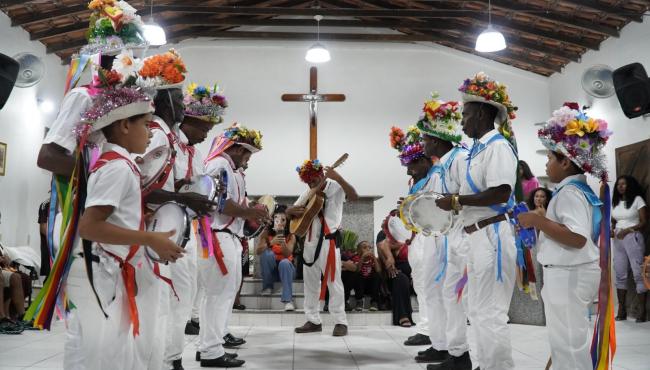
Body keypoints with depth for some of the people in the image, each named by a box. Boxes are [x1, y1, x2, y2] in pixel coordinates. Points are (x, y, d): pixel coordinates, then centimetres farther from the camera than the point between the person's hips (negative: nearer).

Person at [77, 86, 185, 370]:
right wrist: (150, 239, -23)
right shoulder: (118, 167, -17)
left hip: (130, 274, 10)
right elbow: (88, 226, -25)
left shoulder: (116, 164, 13)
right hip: (120, 276, -10)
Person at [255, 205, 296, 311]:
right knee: (267, 253, -28)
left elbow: (288, 254, -23)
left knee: (284, 262, -34)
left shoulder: (291, 236, -11)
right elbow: (257, 251, -24)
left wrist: (283, 243, -42)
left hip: (286, 268, 0)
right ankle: (267, 286, -11)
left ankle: (288, 300, -34)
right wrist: (271, 243, -40)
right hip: (270, 269, 0)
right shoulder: (266, 233, -11)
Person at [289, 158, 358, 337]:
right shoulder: (308, 193, 14)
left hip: (328, 240, -7)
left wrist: (338, 178, -34)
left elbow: (354, 197, -24)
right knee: (310, 281, 10)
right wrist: (293, 210, -9)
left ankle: (341, 322, 1)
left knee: (333, 280, -6)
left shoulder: (335, 187, -5)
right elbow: (288, 211, 16)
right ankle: (313, 321, 19)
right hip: (310, 240, 7)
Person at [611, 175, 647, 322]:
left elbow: (643, 222, -5)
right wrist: (611, 230, -4)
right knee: (620, 275, 3)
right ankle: (621, 309, 5)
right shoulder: (615, 202, 16)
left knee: (638, 273, -6)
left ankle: (642, 310, -4)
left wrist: (627, 230, -16)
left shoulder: (637, 199, 0)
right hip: (618, 240, 6)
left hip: (633, 238, -5)